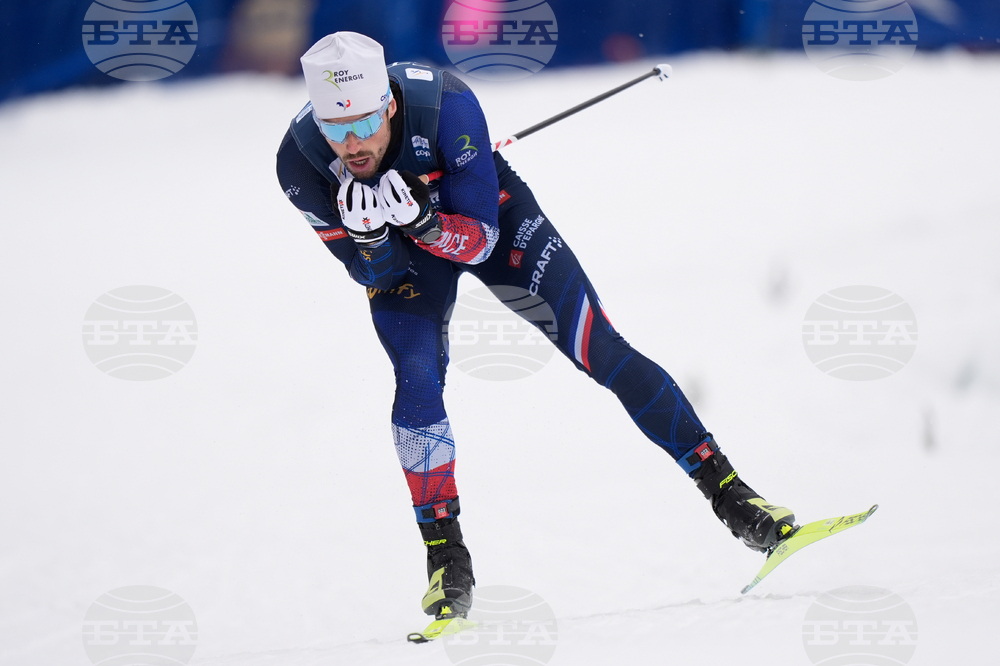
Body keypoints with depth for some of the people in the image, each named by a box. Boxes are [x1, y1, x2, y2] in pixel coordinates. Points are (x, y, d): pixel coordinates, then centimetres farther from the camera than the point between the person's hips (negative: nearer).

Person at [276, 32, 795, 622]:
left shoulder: (443, 102, -37)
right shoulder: (301, 162, -30)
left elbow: (481, 240, -28)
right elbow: (378, 275, -21)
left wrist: (423, 221, -48)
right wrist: (369, 236, -43)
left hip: (483, 215, -1)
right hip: (398, 257, 1)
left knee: (598, 348, -9)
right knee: (417, 383, -22)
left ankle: (726, 490, -1)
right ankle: (446, 558, -8)